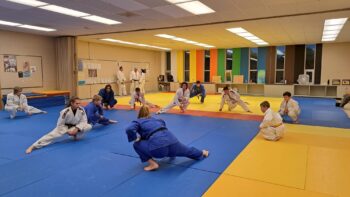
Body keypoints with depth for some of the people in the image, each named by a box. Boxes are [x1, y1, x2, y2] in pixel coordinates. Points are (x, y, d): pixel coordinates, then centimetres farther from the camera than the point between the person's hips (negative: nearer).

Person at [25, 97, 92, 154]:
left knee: (89, 126, -20)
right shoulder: (65, 112, -28)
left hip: (75, 127, 3)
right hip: (63, 127, -3)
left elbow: (83, 121, -13)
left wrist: (76, 129, -26)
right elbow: (60, 124, -18)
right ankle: (33, 146, -23)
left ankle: (75, 135, 3)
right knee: (51, 135, -24)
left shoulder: (81, 110, -21)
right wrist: (67, 131, -22)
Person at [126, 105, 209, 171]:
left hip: (157, 146, -6)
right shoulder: (154, 119, 30)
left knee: (137, 145, 13)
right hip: (172, 140, 6)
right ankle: (203, 153, 57)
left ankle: (153, 164, 8)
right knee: (186, 150, 34)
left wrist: (136, 138, 12)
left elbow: (129, 129, -5)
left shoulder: (138, 122, 15)